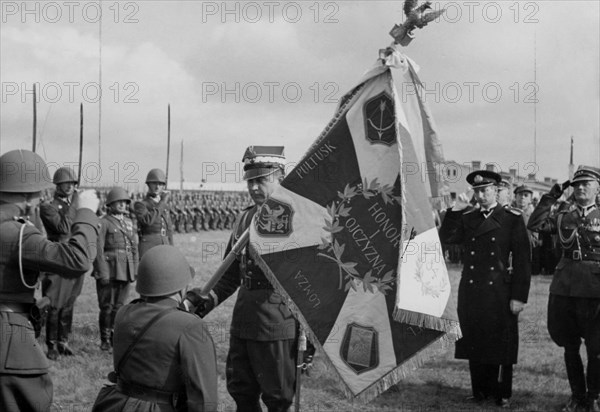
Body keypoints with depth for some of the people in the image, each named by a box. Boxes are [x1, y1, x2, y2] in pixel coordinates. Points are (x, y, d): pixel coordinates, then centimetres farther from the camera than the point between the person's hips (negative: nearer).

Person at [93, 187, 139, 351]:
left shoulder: (129, 222, 13)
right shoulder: (103, 223, -6)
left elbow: (134, 248, 16)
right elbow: (98, 249, -10)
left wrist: (135, 270, 10)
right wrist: (102, 272, -15)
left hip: (126, 270, 5)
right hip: (109, 269, -5)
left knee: (119, 305, 9)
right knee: (107, 305, -1)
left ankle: (115, 337, 17)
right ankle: (105, 339, 8)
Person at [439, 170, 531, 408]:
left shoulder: (512, 219, -2)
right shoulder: (467, 218, 11)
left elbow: (522, 260, -4)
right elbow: (446, 238, -3)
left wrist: (519, 296, -9)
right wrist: (456, 210, -11)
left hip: (500, 294, -3)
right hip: (471, 292, 4)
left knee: (501, 344, 3)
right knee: (475, 344, 9)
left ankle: (502, 395, 16)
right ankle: (480, 391, 22)